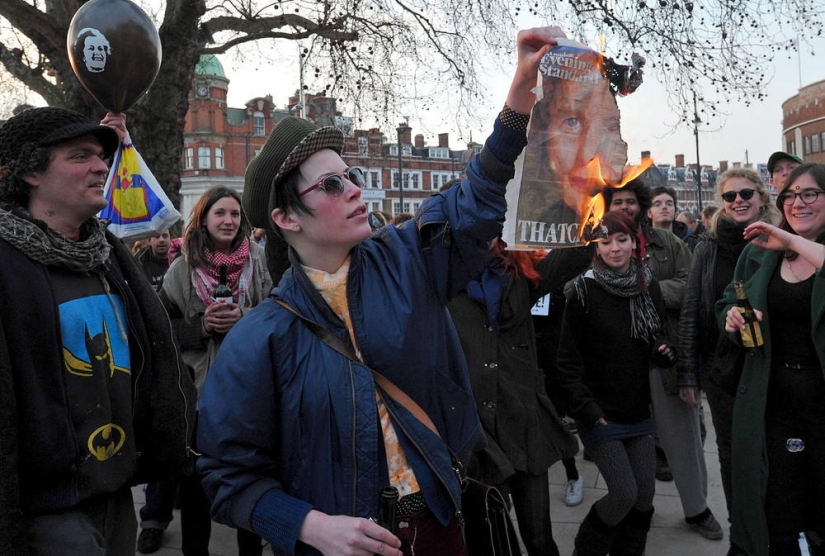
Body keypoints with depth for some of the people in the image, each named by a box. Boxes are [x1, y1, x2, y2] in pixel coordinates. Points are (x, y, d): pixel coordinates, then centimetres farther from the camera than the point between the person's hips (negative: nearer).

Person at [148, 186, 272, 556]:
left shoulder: (260, 262, 0)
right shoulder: (182, 269, 1)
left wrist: (245, 317, -17)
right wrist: (201, 325, -15)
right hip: (198, 383, 0)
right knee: (196, 474, 10)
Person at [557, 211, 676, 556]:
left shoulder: (649, 285, 4)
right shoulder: (584, 291, -11)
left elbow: (658, 337, 15)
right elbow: (569, 358, -10)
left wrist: (665, 352, -8)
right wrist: (585, 408, -17)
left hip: (638, 409, 5)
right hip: (599, 412, -5)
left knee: (645, 492, 8)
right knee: (624, 493, -6)